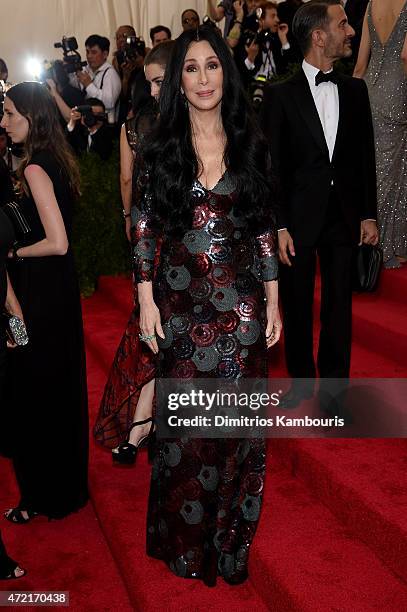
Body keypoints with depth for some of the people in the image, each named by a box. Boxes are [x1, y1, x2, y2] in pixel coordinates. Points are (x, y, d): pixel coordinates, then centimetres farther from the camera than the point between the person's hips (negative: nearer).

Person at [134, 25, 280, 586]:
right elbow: (144, 229, 2)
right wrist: (146, 299, -3)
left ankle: (231, 535, 31)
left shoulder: (249, 145, 4)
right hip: (182, 308, -1)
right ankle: (188, 538, 31)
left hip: (242, 308, 1)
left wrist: (273, 301, 4)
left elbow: (264, 229, 6)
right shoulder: (161, 149, 1)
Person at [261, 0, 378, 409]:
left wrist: (368, 214, 6)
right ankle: (301, 379, 29)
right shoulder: (280, 94, -4)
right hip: (299, 218, -3)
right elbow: (271, 166, -6)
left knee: (338, 307, 9)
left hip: (344, 218, 3)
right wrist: (279, 226, -10)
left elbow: (365, 157, 10)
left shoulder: (355, 90, 7)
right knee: (297, 307, 10)